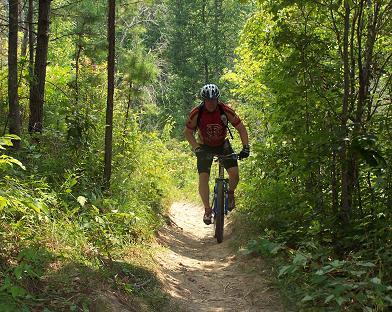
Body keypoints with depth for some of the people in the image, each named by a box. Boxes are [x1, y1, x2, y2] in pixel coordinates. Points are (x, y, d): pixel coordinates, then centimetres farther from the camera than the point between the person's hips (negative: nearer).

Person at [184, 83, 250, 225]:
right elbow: (187, 132, -10)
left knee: (234, 174, -16)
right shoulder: (196, 113, -23)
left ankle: (230, 193, 17)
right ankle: (207, 210, -2)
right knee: (203, 178, -15)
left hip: (222, 144, 0)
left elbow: (241, 128, -14)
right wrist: (196, 148, -23)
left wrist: (246, 147, -25)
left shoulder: (226, 111, -23)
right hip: (204, 146, 0)